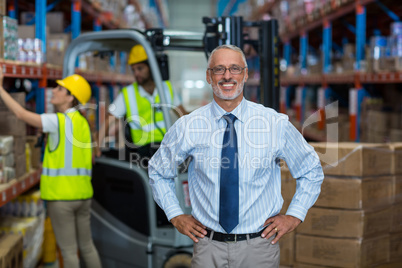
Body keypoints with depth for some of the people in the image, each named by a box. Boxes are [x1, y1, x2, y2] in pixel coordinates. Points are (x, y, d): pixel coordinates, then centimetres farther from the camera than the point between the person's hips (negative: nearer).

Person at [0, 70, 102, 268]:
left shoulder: (60, 121, -13)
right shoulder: (82, 121, 10)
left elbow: (22, 114, -14)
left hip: (61, 195, -8)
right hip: (82, 193, 8)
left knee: (68, 250, 2)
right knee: (86, 245, 18)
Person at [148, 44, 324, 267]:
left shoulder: (276, 124, -4)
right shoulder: (187, 127, -3)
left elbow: (311, 171, 10)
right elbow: (158, 172, 14)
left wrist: (294, 216, 1)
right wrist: (175, 215, 5)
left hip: (259, 248, 0)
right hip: (208, 248, 0)